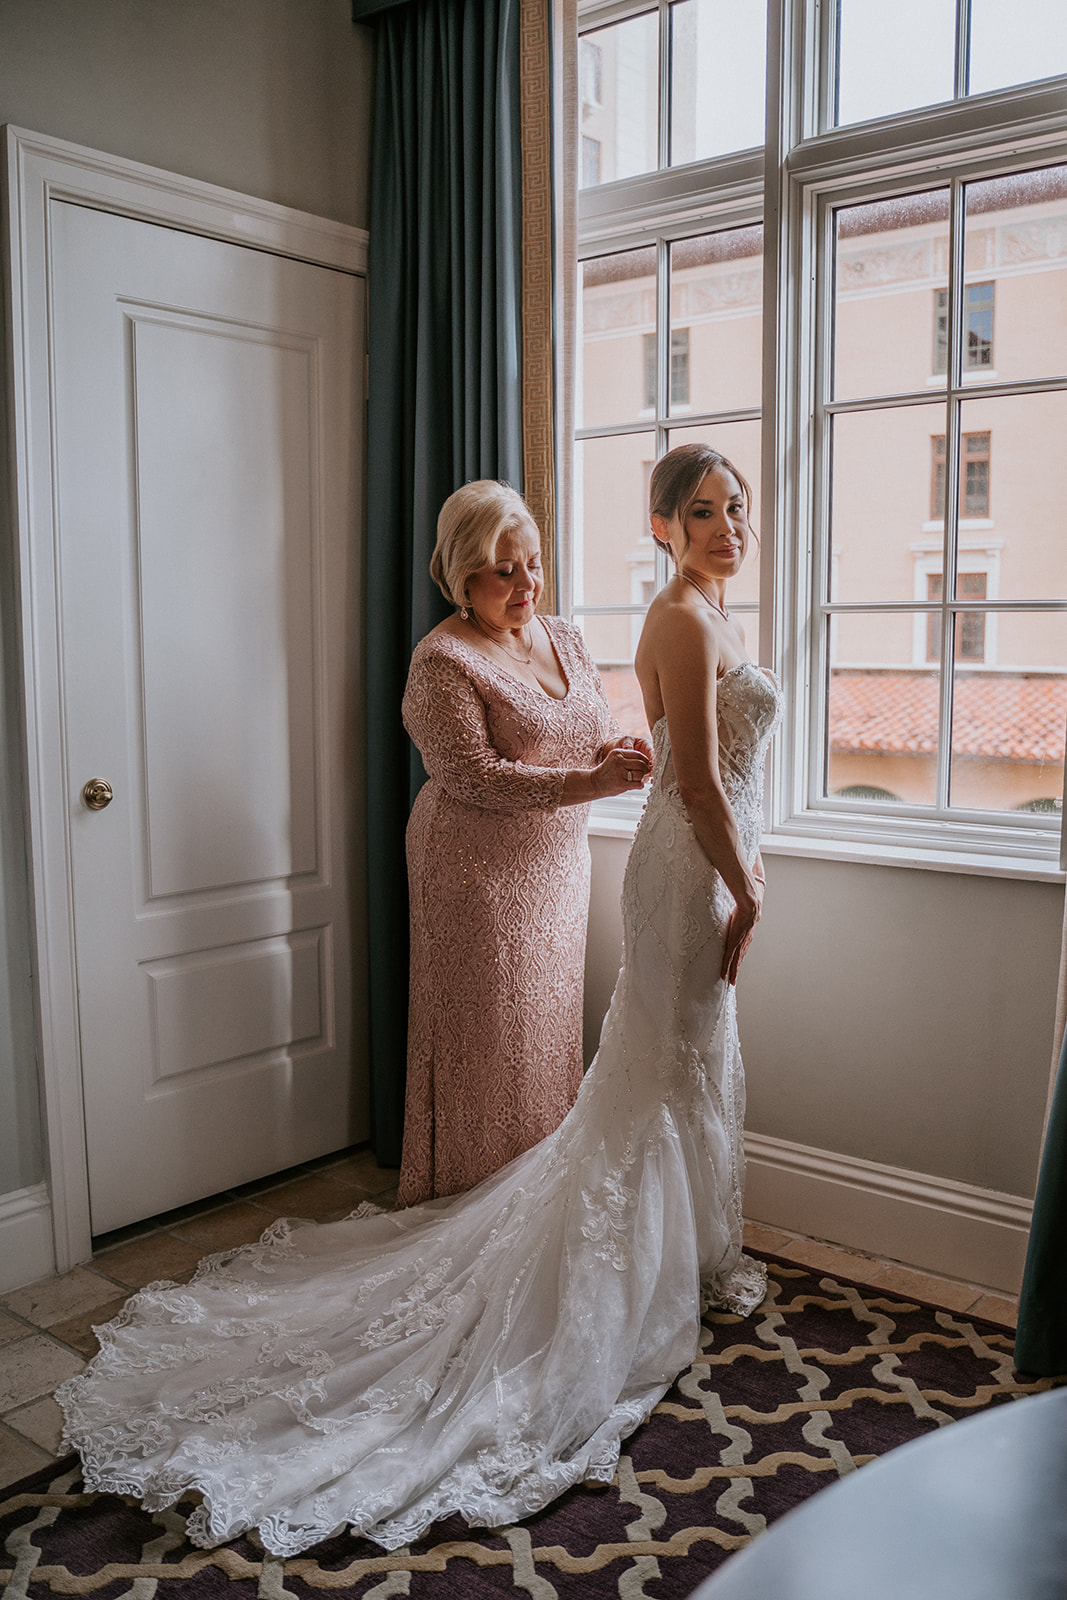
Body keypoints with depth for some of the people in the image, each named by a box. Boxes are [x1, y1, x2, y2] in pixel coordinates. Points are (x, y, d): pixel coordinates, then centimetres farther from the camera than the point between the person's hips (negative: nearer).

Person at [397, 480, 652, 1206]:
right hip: (479, 875, -7)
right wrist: (588, 782, -27)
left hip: (558, 867, 7)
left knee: (549, 1033, 15)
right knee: (488, 1044, 2)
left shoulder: (562, 636, 9)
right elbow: (476, 777, -21)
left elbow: (602, 732, 12)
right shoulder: (443, 661, -14)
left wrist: (619, 754, -12)